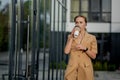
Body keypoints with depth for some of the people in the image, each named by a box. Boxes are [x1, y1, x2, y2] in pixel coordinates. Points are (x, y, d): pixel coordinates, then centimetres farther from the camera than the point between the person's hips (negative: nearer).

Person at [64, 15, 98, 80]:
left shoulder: (92, 38, 3)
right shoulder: (71, 36, 9)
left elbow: (93, 56, 2)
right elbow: (66, 51, -5)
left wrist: (85, 48, -13)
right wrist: (71, 37, -6)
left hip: (85, 69, -1)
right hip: (72, 69, 2)